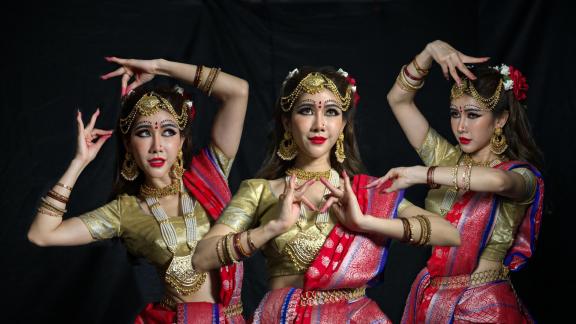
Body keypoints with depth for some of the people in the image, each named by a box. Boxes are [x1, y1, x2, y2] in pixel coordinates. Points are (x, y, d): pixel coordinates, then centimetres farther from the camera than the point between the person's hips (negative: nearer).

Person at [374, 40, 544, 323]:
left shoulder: (522, 175, -8)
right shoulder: (447, 158, 6)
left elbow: (498, 180, -34)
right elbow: (398, 99, 4)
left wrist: (418, 174, -29)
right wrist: (430, 51, -9)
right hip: (428, 300, 4)